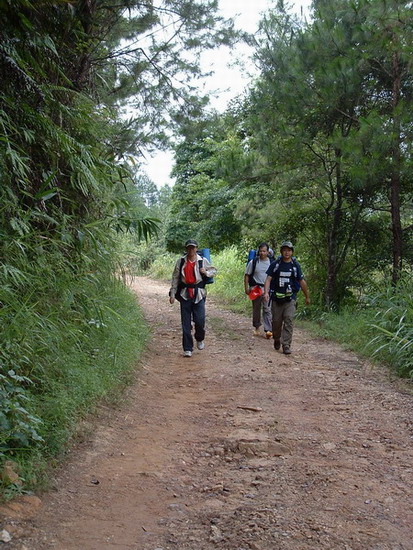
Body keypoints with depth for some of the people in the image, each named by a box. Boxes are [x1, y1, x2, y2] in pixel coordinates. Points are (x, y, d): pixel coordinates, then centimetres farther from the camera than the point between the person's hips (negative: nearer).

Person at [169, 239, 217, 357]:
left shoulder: (203, 261, 3)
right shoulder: (180, 261, 4)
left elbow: (214, 271, 16)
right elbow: (175, 278, 8)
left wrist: (206, 272, -7)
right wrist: (172, 294, 3)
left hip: (198, 294, -1)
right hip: (185, 294, 1)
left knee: (200, 320, -6)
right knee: (186, 323, 2)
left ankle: (200, 339, 26)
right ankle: (187, 349, 10)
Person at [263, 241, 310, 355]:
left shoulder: (295, 265, 5)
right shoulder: (275, 264, 3)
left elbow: (302, 282, 12)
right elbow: (268, 279, -3)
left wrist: (307, 297, 18)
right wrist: (266, 292, -20)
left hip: (290, 298, -1)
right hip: (276, 298, 1)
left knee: (288, 320, -13)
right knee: (276, 322, 7)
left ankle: (286, 345, -10)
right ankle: (276, 339, 34)